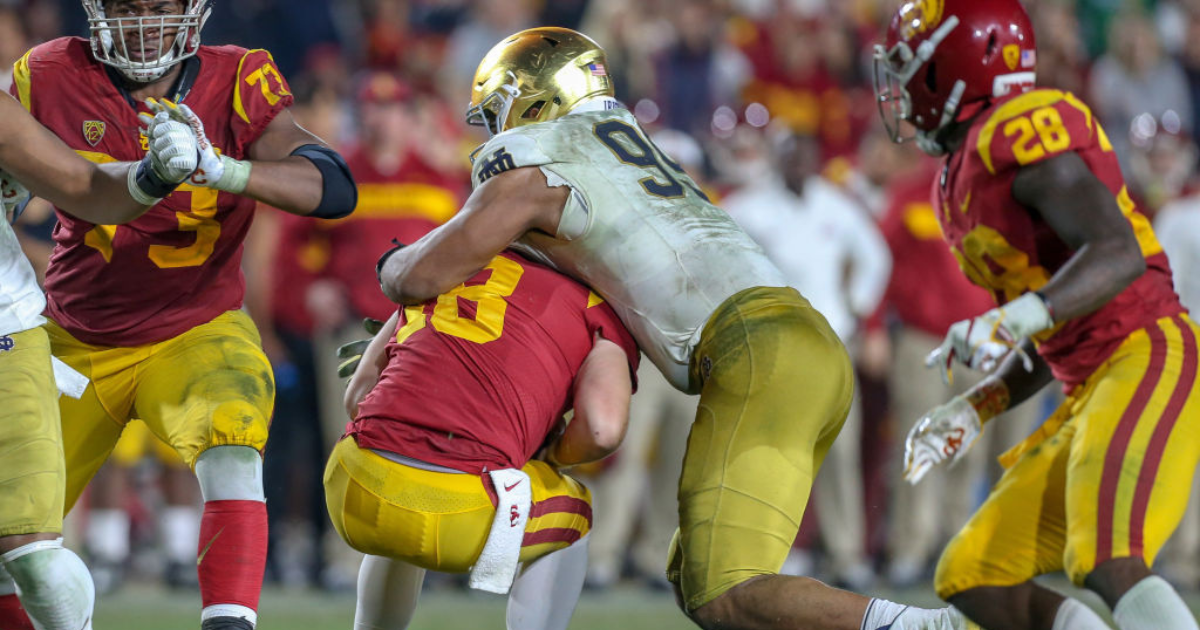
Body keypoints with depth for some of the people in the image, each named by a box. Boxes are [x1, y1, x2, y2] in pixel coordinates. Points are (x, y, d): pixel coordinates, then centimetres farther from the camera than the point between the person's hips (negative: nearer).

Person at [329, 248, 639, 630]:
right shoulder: (601, 315, 15)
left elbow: (358, 398, 24)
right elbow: (603, 429, -4)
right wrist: (552, 455, 19)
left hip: (354, 498, 4)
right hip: (455, 514, -4)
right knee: (570, 513, 29)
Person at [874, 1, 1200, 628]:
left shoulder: (1020, 130, -11)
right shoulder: (961, 180, 19)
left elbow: (1120, 252, -24)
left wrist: (1014, 320, -36)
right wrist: (974, 409, 17)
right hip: (1093, 393, 10)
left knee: (1110, 568, -31)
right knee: (972, 578, 5)